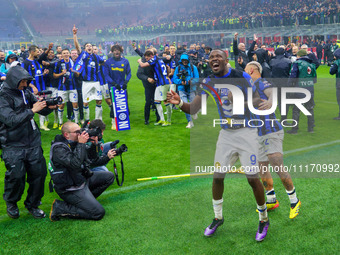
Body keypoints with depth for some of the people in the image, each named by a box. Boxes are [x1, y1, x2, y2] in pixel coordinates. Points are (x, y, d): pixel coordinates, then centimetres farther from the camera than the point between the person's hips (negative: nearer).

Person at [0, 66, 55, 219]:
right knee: (16, 175, -9)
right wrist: (31, 111, -23)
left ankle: (32, 204, 23)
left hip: (32, 142, 6)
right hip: (13, 145, -6)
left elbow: (42, 111, 15)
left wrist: (50, 106, -6)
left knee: (39, 172, 3)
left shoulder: (25, 92, 9)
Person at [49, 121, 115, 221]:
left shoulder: (74, 143, 4)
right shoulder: (59, 149, -23)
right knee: (99, 213, -15)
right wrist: (81, 144, -28)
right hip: (70, 189, -9)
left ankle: (88, 199, 8)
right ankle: (60, 208, -6)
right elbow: (75, 164, -37)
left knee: (109, 176, 13)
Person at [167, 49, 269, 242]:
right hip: (226, 134, 4)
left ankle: (264, 219, 18)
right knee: (218, 176, 6)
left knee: (253, 178, -5)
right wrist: (179, 103, -22)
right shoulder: (209, 83, 1)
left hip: (246, 133, -4)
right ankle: (218, 218, 27)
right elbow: (194, 109, -1)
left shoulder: (242, 77, -11)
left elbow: (258, 101, -9)